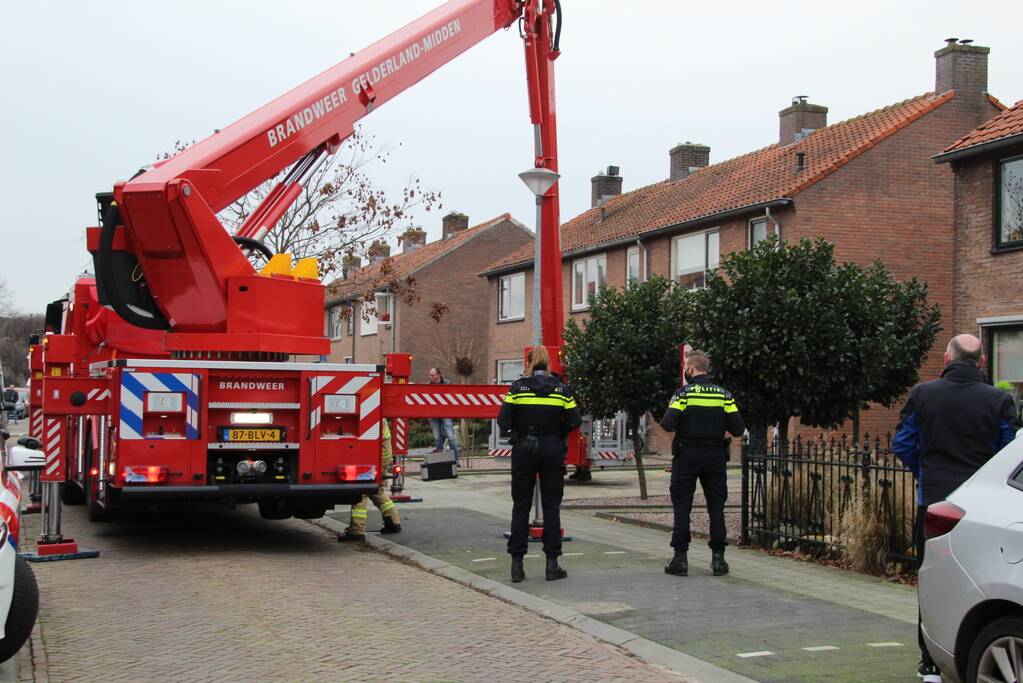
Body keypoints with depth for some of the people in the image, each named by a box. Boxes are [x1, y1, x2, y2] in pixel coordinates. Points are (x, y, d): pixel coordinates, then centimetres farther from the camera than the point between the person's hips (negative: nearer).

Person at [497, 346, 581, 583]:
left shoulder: (517, 387, -4)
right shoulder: (561, 389, 0)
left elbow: (504, 422, -8)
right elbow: (575, 422, -3)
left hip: (524, 450, 0)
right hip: (552, 451, 0)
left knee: (520, 507, 6)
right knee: (551, 507, 6)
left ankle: (517, 564, 6)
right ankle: (552, 563, 5)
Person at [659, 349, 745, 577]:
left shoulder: (683, 394, -8)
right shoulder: (724, 395, 1)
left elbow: (667, 424, -16)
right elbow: (738, 429, -2)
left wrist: (665, 420, 6)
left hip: (686, 457, -2)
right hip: (715, 457, 3)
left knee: (682, 506, 4)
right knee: (716, 507, 7)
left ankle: (680, 558, 3)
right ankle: (718, 557, 6)